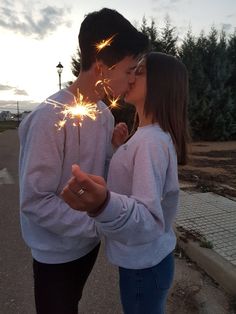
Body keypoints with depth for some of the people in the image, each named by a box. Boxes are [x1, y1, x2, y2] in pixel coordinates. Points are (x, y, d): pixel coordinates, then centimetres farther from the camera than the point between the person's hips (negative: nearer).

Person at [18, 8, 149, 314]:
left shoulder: (105, 113, -4)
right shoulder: (51, 117, -27)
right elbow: (34, 202, -25)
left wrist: (113, 147, -13)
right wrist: (99, 225, -21)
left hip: (89, 240, 7)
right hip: (57, 250, -6)